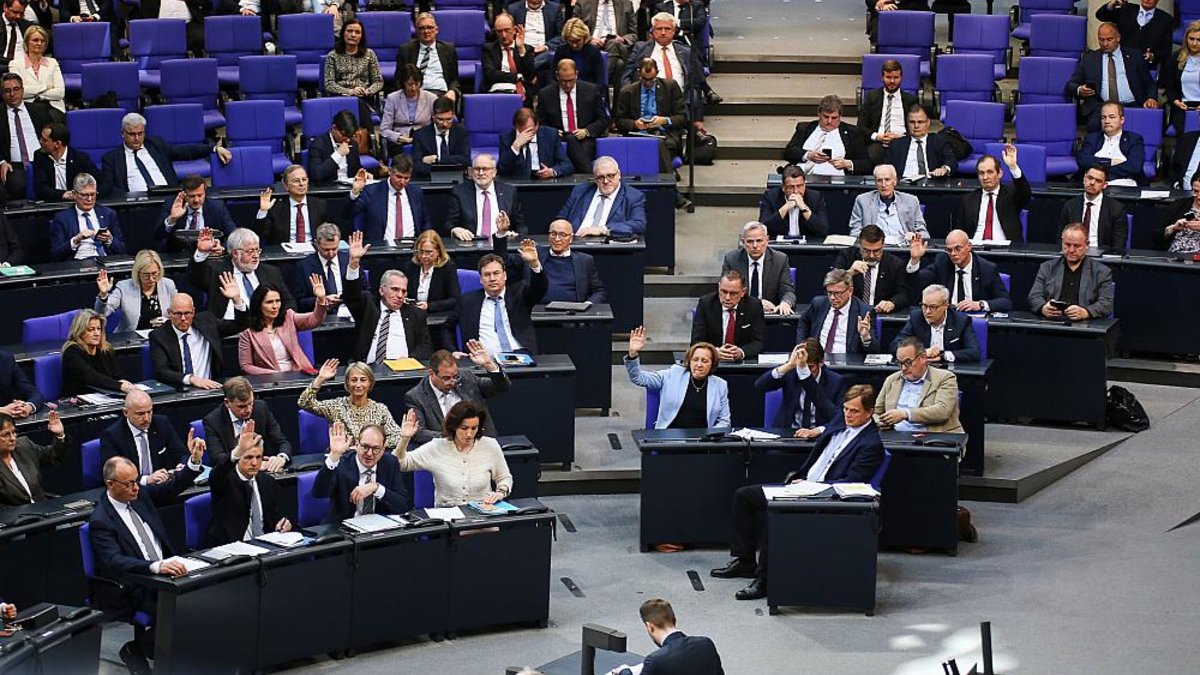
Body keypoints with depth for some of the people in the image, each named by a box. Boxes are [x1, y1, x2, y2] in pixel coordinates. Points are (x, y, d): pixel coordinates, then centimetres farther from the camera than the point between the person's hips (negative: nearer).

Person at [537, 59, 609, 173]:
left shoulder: (591, 90, 9)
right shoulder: (545, 94, 10)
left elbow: (603, 120, 9)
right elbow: (540, 123, 13)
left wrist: (587, 131, -9)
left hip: (585, 138, 0)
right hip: (558, 139, 0)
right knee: (571, 139, -35)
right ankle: (587, 173, -37)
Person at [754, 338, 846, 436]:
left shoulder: (837, 382, -4)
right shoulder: (790, 372, -2)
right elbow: (759, 386, -15)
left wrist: (817, 431, -28)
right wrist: (789, 365, -26)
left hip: (818, 439, -1)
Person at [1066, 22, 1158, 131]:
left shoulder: (1135, 57, 18)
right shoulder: (1088, 58, 18)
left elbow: (1149, 84, 18)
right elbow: (1070, 85, 15)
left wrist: (1151, 98, -4)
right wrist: (1079, 90, -9)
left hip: (1131, 105, 0)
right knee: (1095, 125, -35)